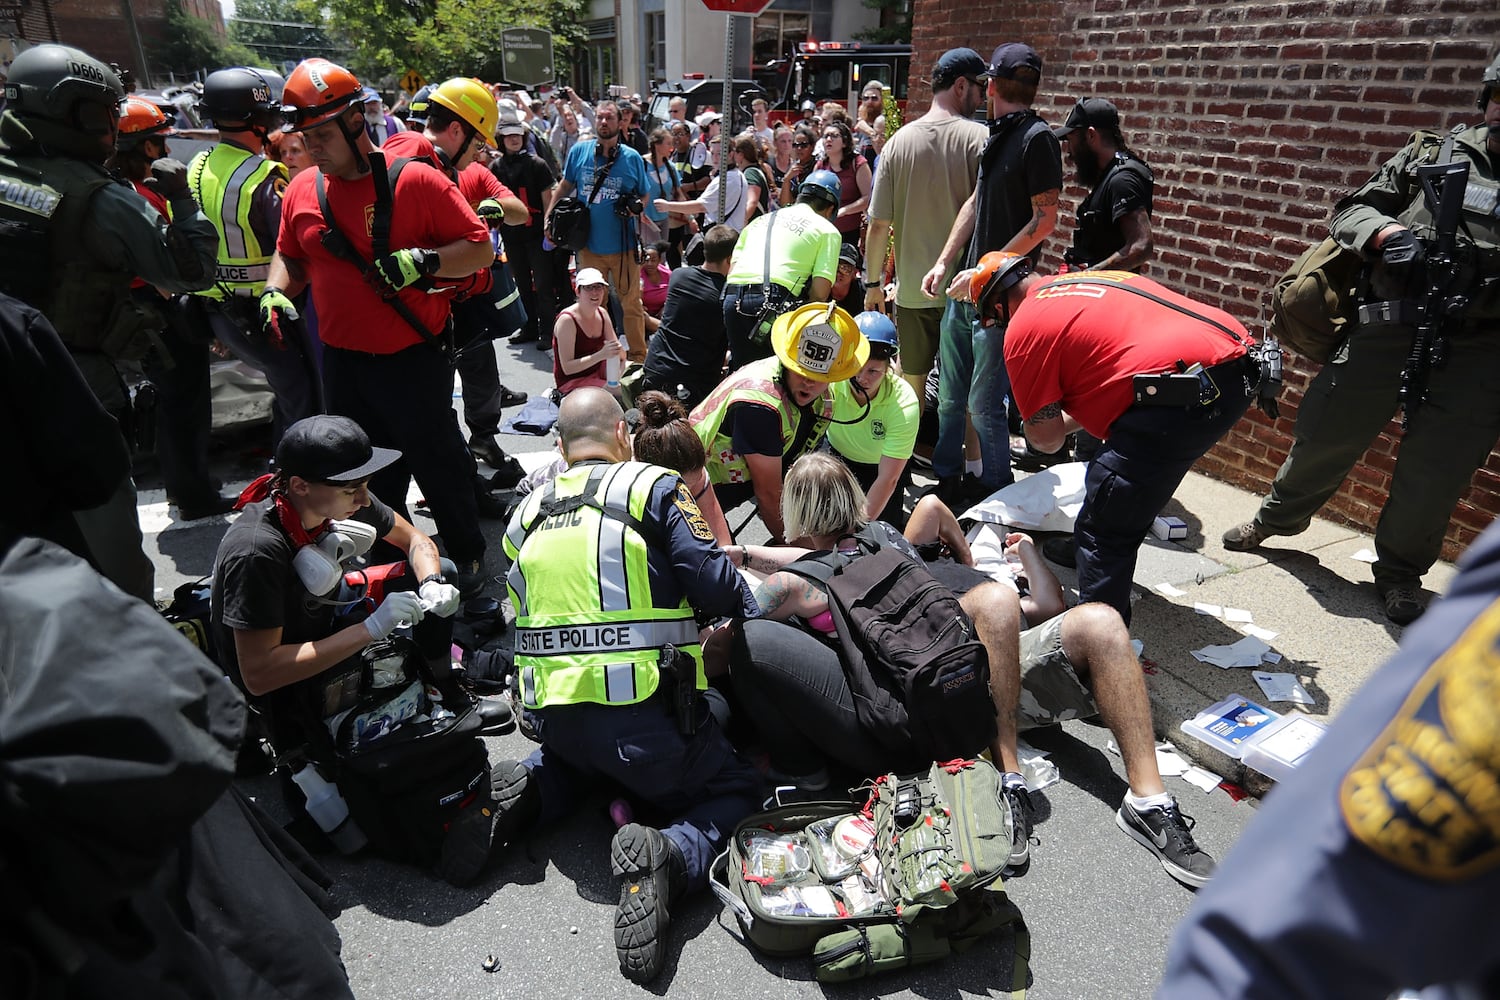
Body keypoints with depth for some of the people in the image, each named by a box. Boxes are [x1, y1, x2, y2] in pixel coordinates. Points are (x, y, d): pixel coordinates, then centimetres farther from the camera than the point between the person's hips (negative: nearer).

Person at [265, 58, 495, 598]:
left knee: (438, 463, 5)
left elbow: (480, 248, -9)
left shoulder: (414, 180, -9)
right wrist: (275, 290, 1)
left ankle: (467, 556, 23)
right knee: (368, 474, 17)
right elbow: (290, 255, 20)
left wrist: (424, 262, -23)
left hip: (413, 358, -5)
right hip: (342, 362, 5)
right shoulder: (301, 190, 6)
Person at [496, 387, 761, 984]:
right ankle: (667, 857, -17)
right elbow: (716, 583, -12)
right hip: (642, 713, -6)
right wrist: (750, 621, 9)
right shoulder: (654, 486, -4)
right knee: (735, 791, 12)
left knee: (579, 751, 39)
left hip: (549, 713, 6)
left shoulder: (527, 512, 13)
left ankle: (537, 788, 8)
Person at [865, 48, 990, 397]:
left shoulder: (899, 141, 1)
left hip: (911, 288, 3)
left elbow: (879, 224, 1)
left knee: (910, 382, 14)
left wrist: (873, 282, 10)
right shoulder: (978, 138, -8)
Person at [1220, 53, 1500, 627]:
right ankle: (1278, 519, 34)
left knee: (1435, 473, 5)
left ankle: (1400, 571, 25)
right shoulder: (1433, 153, 6)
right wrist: (1385, 232, -15)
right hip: (1389, 330, 0)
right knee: (1326, 435, 9)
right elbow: (1351, 211, 6)